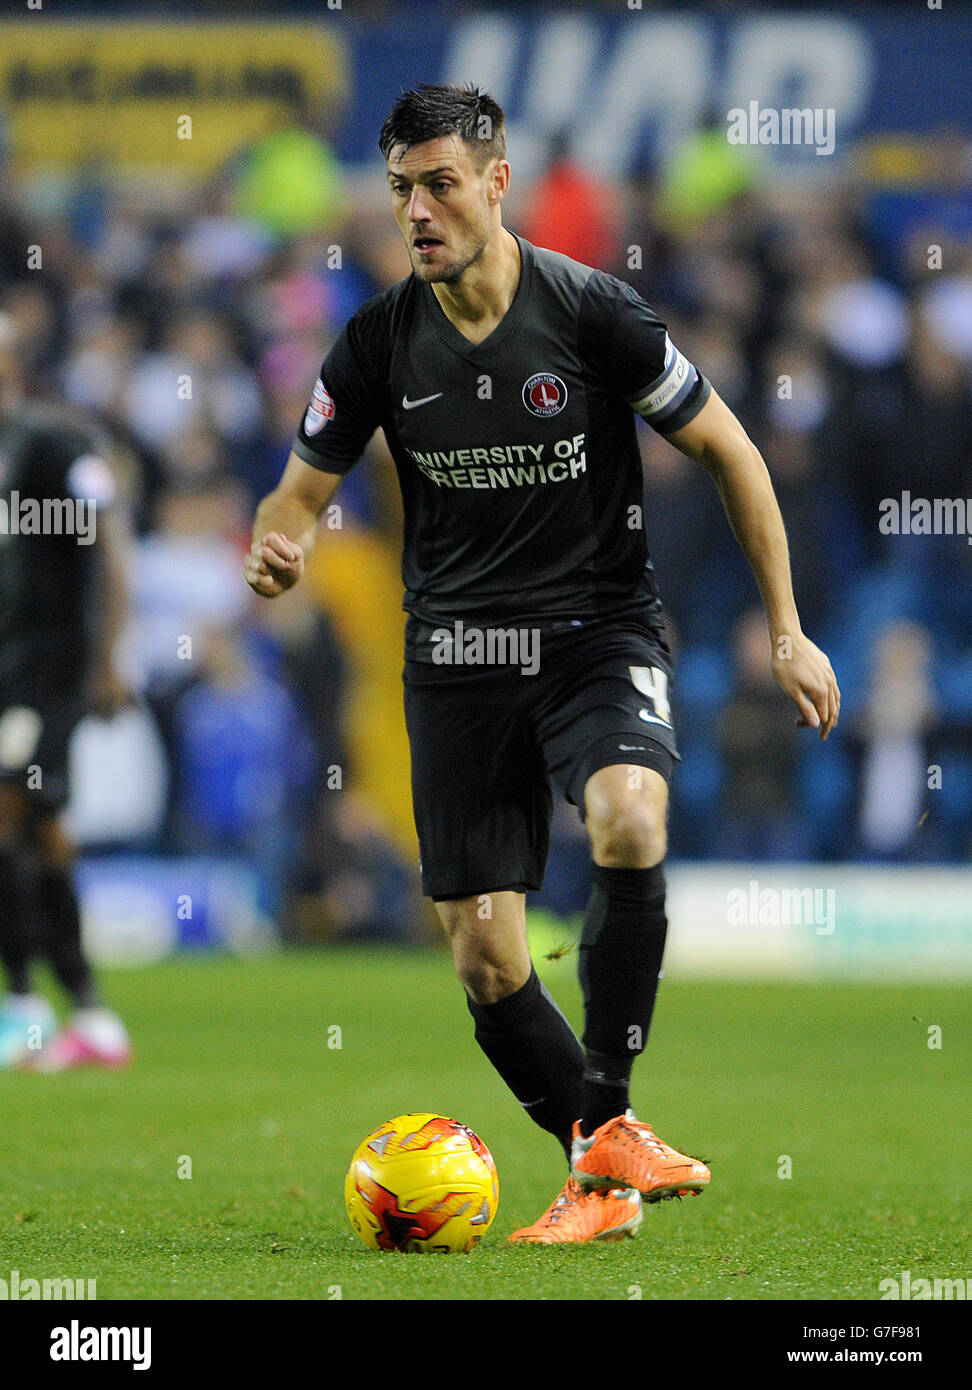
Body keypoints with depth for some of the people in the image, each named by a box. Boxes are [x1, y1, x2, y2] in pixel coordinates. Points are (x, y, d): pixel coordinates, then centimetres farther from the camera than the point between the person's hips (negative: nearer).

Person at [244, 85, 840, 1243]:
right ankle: (607, 1175, 17)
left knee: (626, 819, -34)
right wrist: (274, 550, -17)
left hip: (599, 626, -3)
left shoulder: (590, 311, -10)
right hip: (458, 650, 3)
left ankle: (604, 1127, -21)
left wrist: (787, 629, -1)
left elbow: (726, 450, 0)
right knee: (485, 959, -3)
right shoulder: (381, 342, -2)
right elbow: (301, 490, 8)